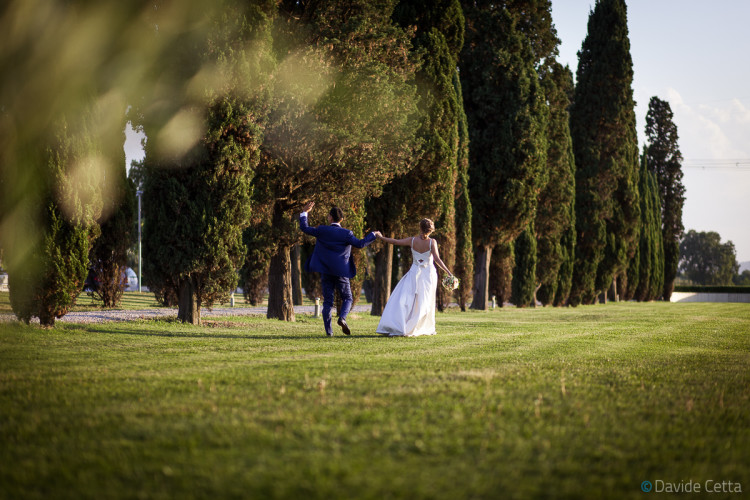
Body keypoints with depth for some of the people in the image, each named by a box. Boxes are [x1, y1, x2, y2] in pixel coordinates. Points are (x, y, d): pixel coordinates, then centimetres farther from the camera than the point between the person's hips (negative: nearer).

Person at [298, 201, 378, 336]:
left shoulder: (322, 230, -2)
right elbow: (359, 244, -10)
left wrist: (305, 212, 17)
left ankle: (328, 330, 1)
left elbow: (305, 228, 6)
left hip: (325, 272, 2)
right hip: (341, 273, -2)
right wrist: (373, 235, 3)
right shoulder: (346, 234, -7)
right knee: (347, 298, 12)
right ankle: (342, 318, -15)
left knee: (327, 301, 6)